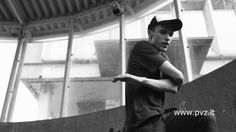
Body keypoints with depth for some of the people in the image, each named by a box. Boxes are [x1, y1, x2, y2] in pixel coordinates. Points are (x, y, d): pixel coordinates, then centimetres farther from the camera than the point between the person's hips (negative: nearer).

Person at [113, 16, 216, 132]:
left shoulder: (163, 56, 18)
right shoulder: (142, 47, -4)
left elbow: (173, 87, -4)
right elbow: (178, 77, -12)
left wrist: (142, 80, -16)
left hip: (161, 118, 7)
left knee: (206, 120, -7)